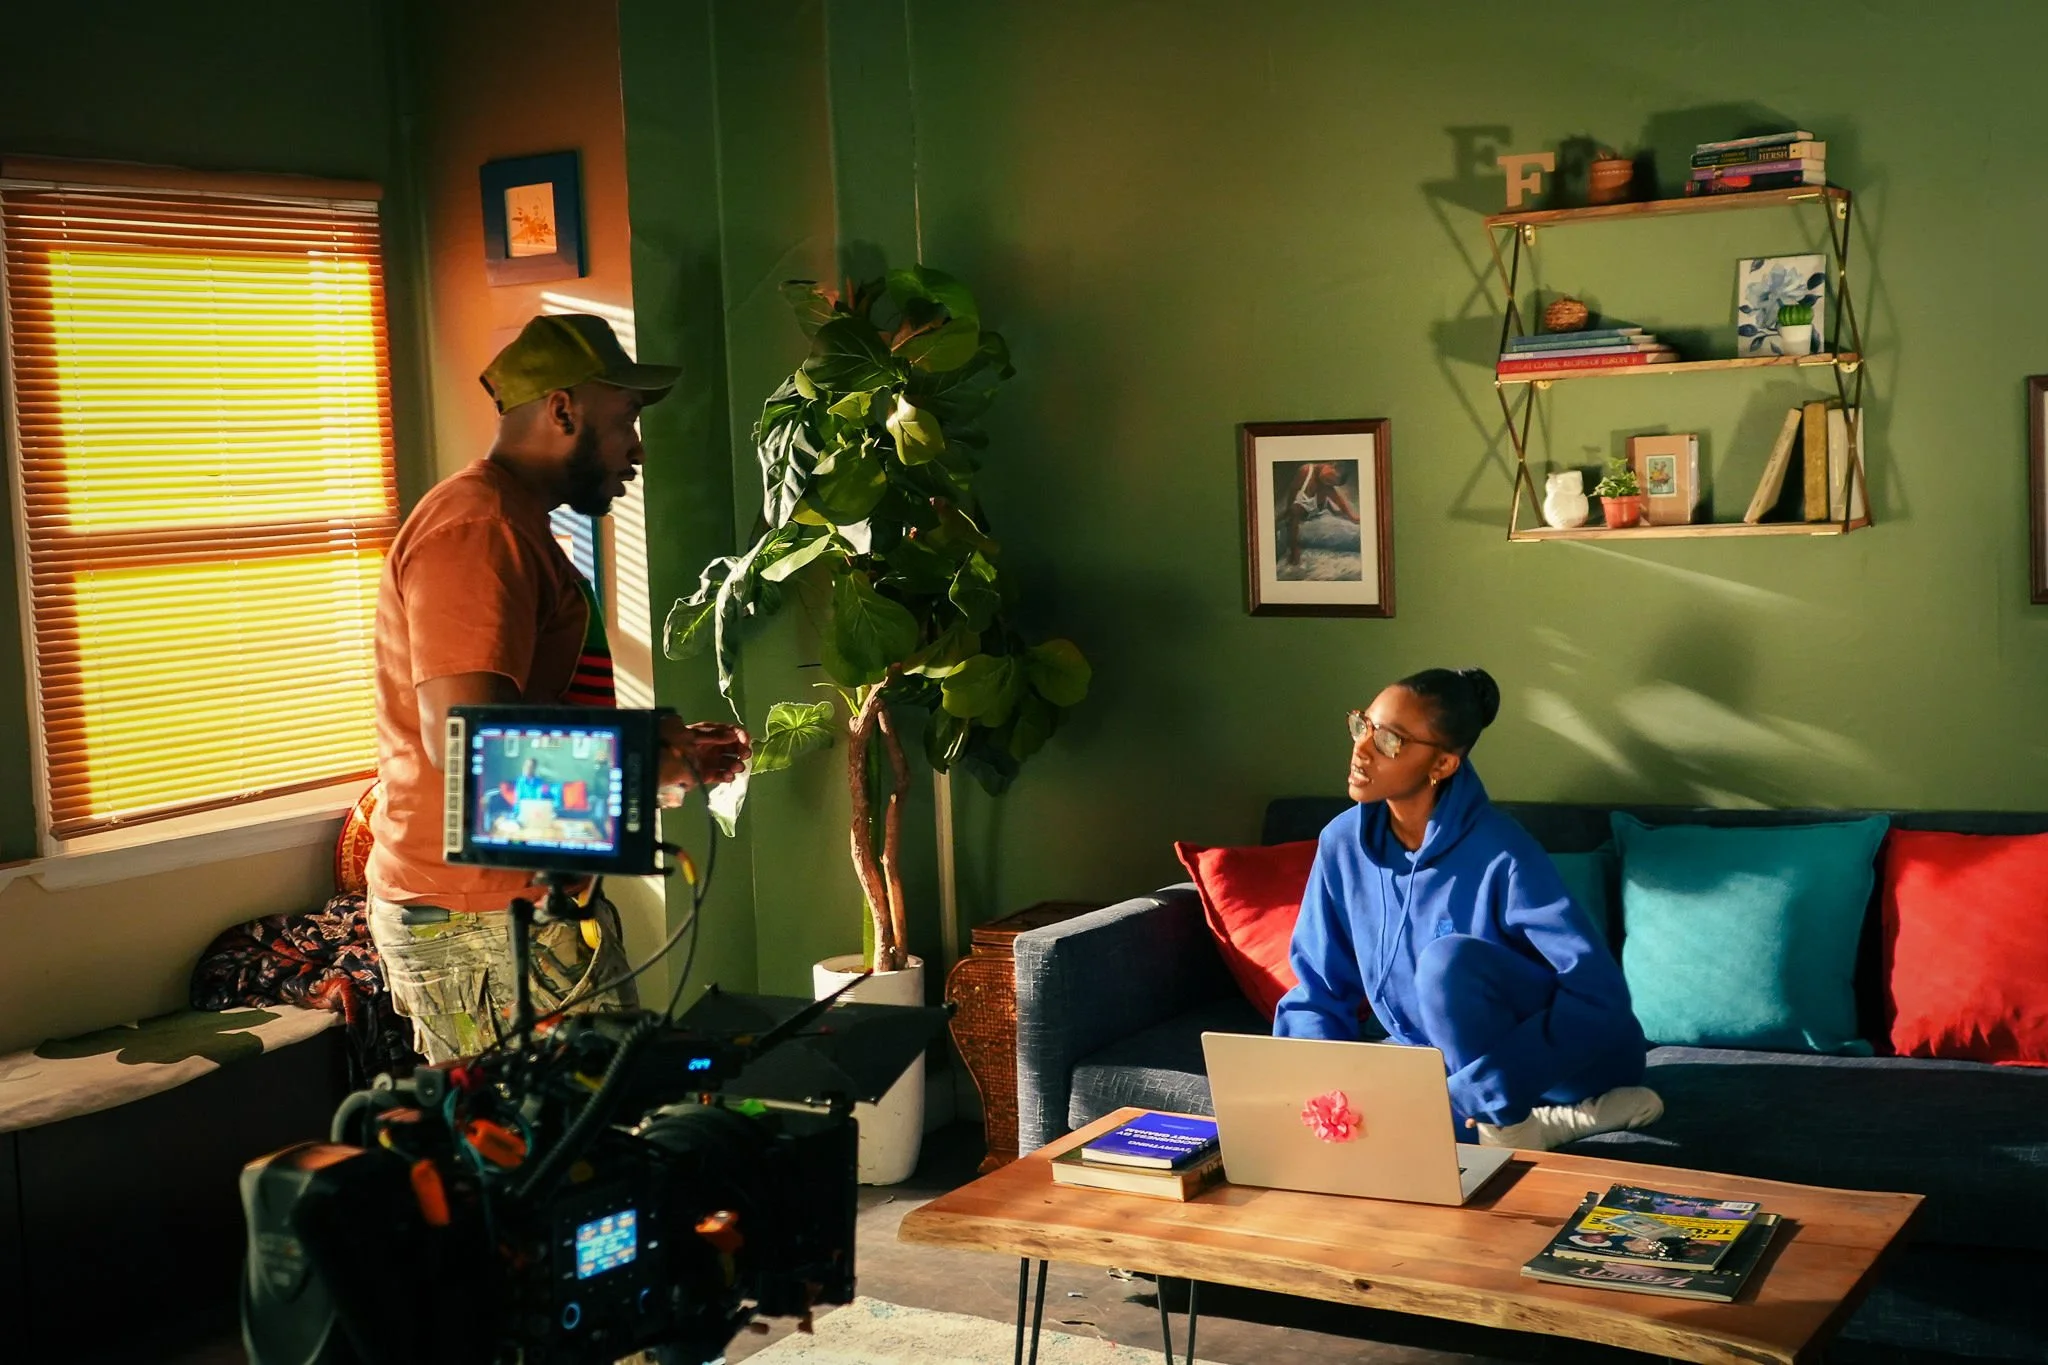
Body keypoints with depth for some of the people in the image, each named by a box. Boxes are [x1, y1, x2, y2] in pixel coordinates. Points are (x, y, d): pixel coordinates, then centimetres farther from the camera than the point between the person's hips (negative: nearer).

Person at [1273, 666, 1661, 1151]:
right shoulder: (1343, 843, -6)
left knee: (1448, 958, -33)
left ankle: (1510, 1131, -12)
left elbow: (1601, 996, -28)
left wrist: (1474, 1090, -33)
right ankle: (1557, 1120, -9)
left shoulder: (1500, 855, -24)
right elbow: (1318, 995, 1)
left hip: (1564, 1056, -6)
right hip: (1452, 1058, 6)